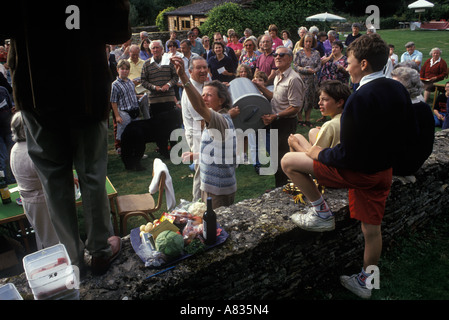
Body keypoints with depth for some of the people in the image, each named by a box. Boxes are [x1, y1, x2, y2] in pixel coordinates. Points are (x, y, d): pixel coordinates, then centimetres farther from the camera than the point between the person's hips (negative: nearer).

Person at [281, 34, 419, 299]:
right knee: (372, 228, 20)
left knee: (288, 161, -2)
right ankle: (365, 282, 37)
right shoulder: (399, 90, 0)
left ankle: (322, 212, 8)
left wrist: (318, 153, -7)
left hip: (358, 170, -8)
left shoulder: (360, 98, -25)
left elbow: (347, 154, -24)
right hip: (384, 170, 8)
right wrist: (387, 152, 17)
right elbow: (411, 134, 9)